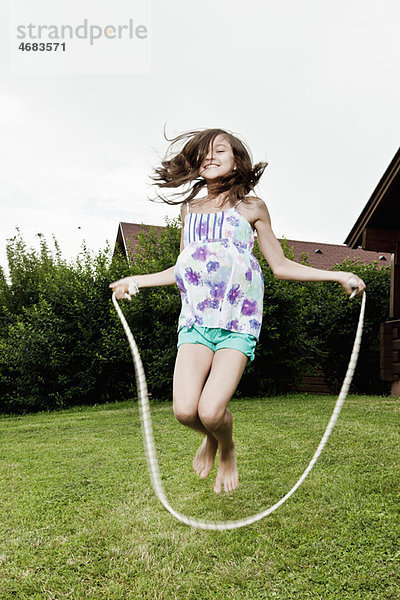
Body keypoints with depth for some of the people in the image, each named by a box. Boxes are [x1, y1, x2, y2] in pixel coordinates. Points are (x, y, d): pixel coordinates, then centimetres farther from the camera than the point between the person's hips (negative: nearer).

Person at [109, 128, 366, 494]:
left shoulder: (251, 207, 9)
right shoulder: (190, 209, 17)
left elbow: (281, 266, 11)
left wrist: (338, 275, 6)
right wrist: (136, 280, 24)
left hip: (239, 320, -3)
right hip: (196, 317, 3)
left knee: (211, 411, -17)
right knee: (185, 410, -13)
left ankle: (227, 450, 22)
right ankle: (210, 439, 26)